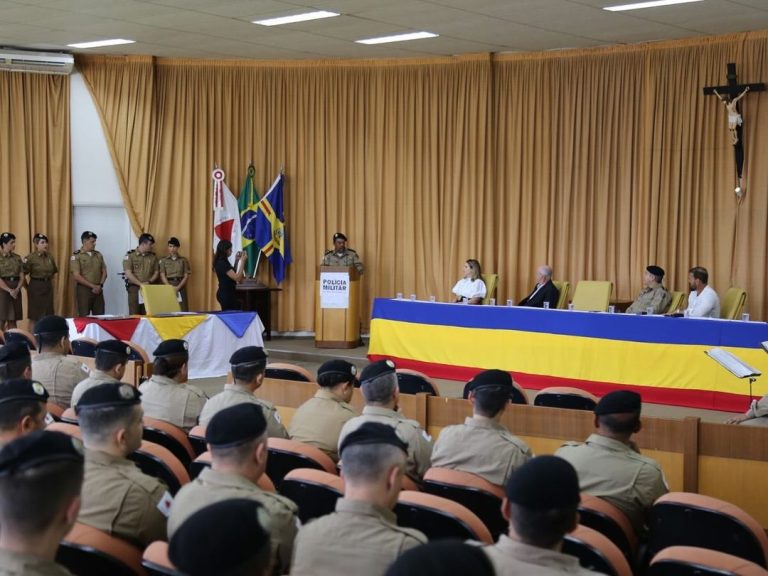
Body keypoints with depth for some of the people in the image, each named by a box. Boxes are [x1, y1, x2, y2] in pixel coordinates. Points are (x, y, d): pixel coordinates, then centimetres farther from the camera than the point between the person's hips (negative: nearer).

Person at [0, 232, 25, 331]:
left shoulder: (17, 258, 10)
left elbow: (22, 276, 6)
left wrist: (17, 289, -11)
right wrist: (9, 290, -20)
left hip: (16, 291, 5)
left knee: (13, 320, 6)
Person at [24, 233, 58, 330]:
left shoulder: (50, 257, 7)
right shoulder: (30, 257, -11)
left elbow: (54, 272, 23)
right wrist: (27, 287, -6)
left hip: (48, 287, 6)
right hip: (35, 287, -6)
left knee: (47, 315, 7)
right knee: (34, 316, -1)